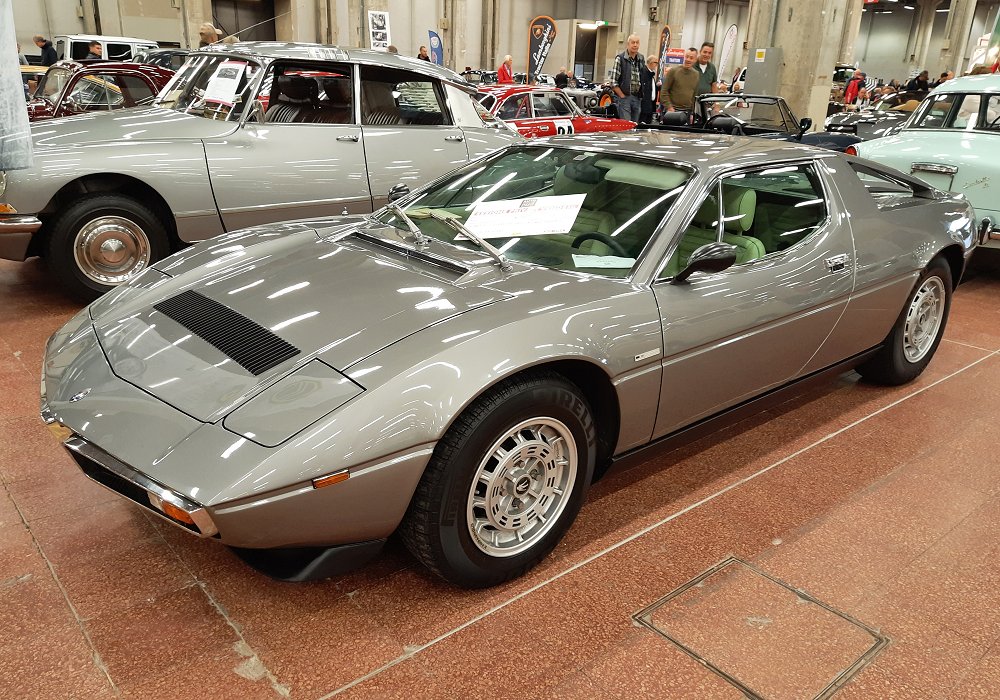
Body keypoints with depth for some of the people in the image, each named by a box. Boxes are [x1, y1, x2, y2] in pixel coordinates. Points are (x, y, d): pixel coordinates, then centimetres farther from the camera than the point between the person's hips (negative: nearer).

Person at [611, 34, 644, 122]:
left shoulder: (642, 59, 12)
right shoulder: (620, 58, -5)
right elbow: (613, 82, -10)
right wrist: (622, 96, -10)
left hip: (637, 98, 6)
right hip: (624, 97, -6)